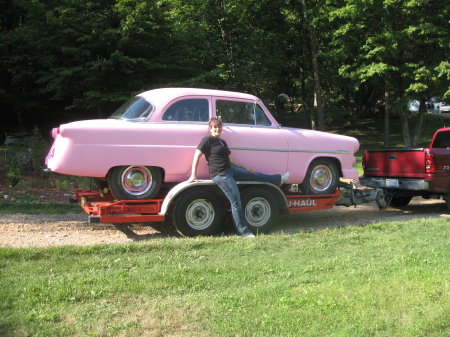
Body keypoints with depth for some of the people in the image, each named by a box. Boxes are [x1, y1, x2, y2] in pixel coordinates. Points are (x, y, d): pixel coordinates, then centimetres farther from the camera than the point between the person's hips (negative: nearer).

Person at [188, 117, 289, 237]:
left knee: (253, 175, 18)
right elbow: (196, 156, -10)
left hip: (230, 169, 9)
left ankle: (278, 179, 39)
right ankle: (245, 232, -3)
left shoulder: (222, 142, 17)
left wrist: (245, 168, 20)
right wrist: (193, 175, -14)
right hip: (220, 175, -8)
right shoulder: (207, 140, -7)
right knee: (236, 201, -9)